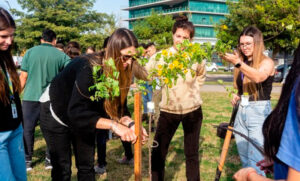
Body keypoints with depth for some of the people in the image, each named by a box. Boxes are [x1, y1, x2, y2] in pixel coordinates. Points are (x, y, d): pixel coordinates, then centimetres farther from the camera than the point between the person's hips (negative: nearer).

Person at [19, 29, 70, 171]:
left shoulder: (30, 52, 1)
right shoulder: (61, 55, -1)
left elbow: (23, 76, 1)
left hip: (31, 97, 0)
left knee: (27, 129, 10)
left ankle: (27, 161, 14)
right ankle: (50, 160, 17)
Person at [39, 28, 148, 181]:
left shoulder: (120, 71, -16)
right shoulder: (89, 68, -36)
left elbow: (118, 107, -12)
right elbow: (76, 112, -41)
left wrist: (130, 123, -31)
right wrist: (113, 125, -46)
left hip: (83, 118, 6)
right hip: (57, 116, -6)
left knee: (87, 167, 9)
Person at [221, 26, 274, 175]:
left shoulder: (267, 62, -6)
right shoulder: (243, 64, 12)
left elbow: (258, 77, -29)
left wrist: (237, 63, -39)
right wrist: (237, 96, 1)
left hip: (259, 112, -6)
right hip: (241, 112, 7)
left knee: (255, 162, -9)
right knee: (244, 160, 14)